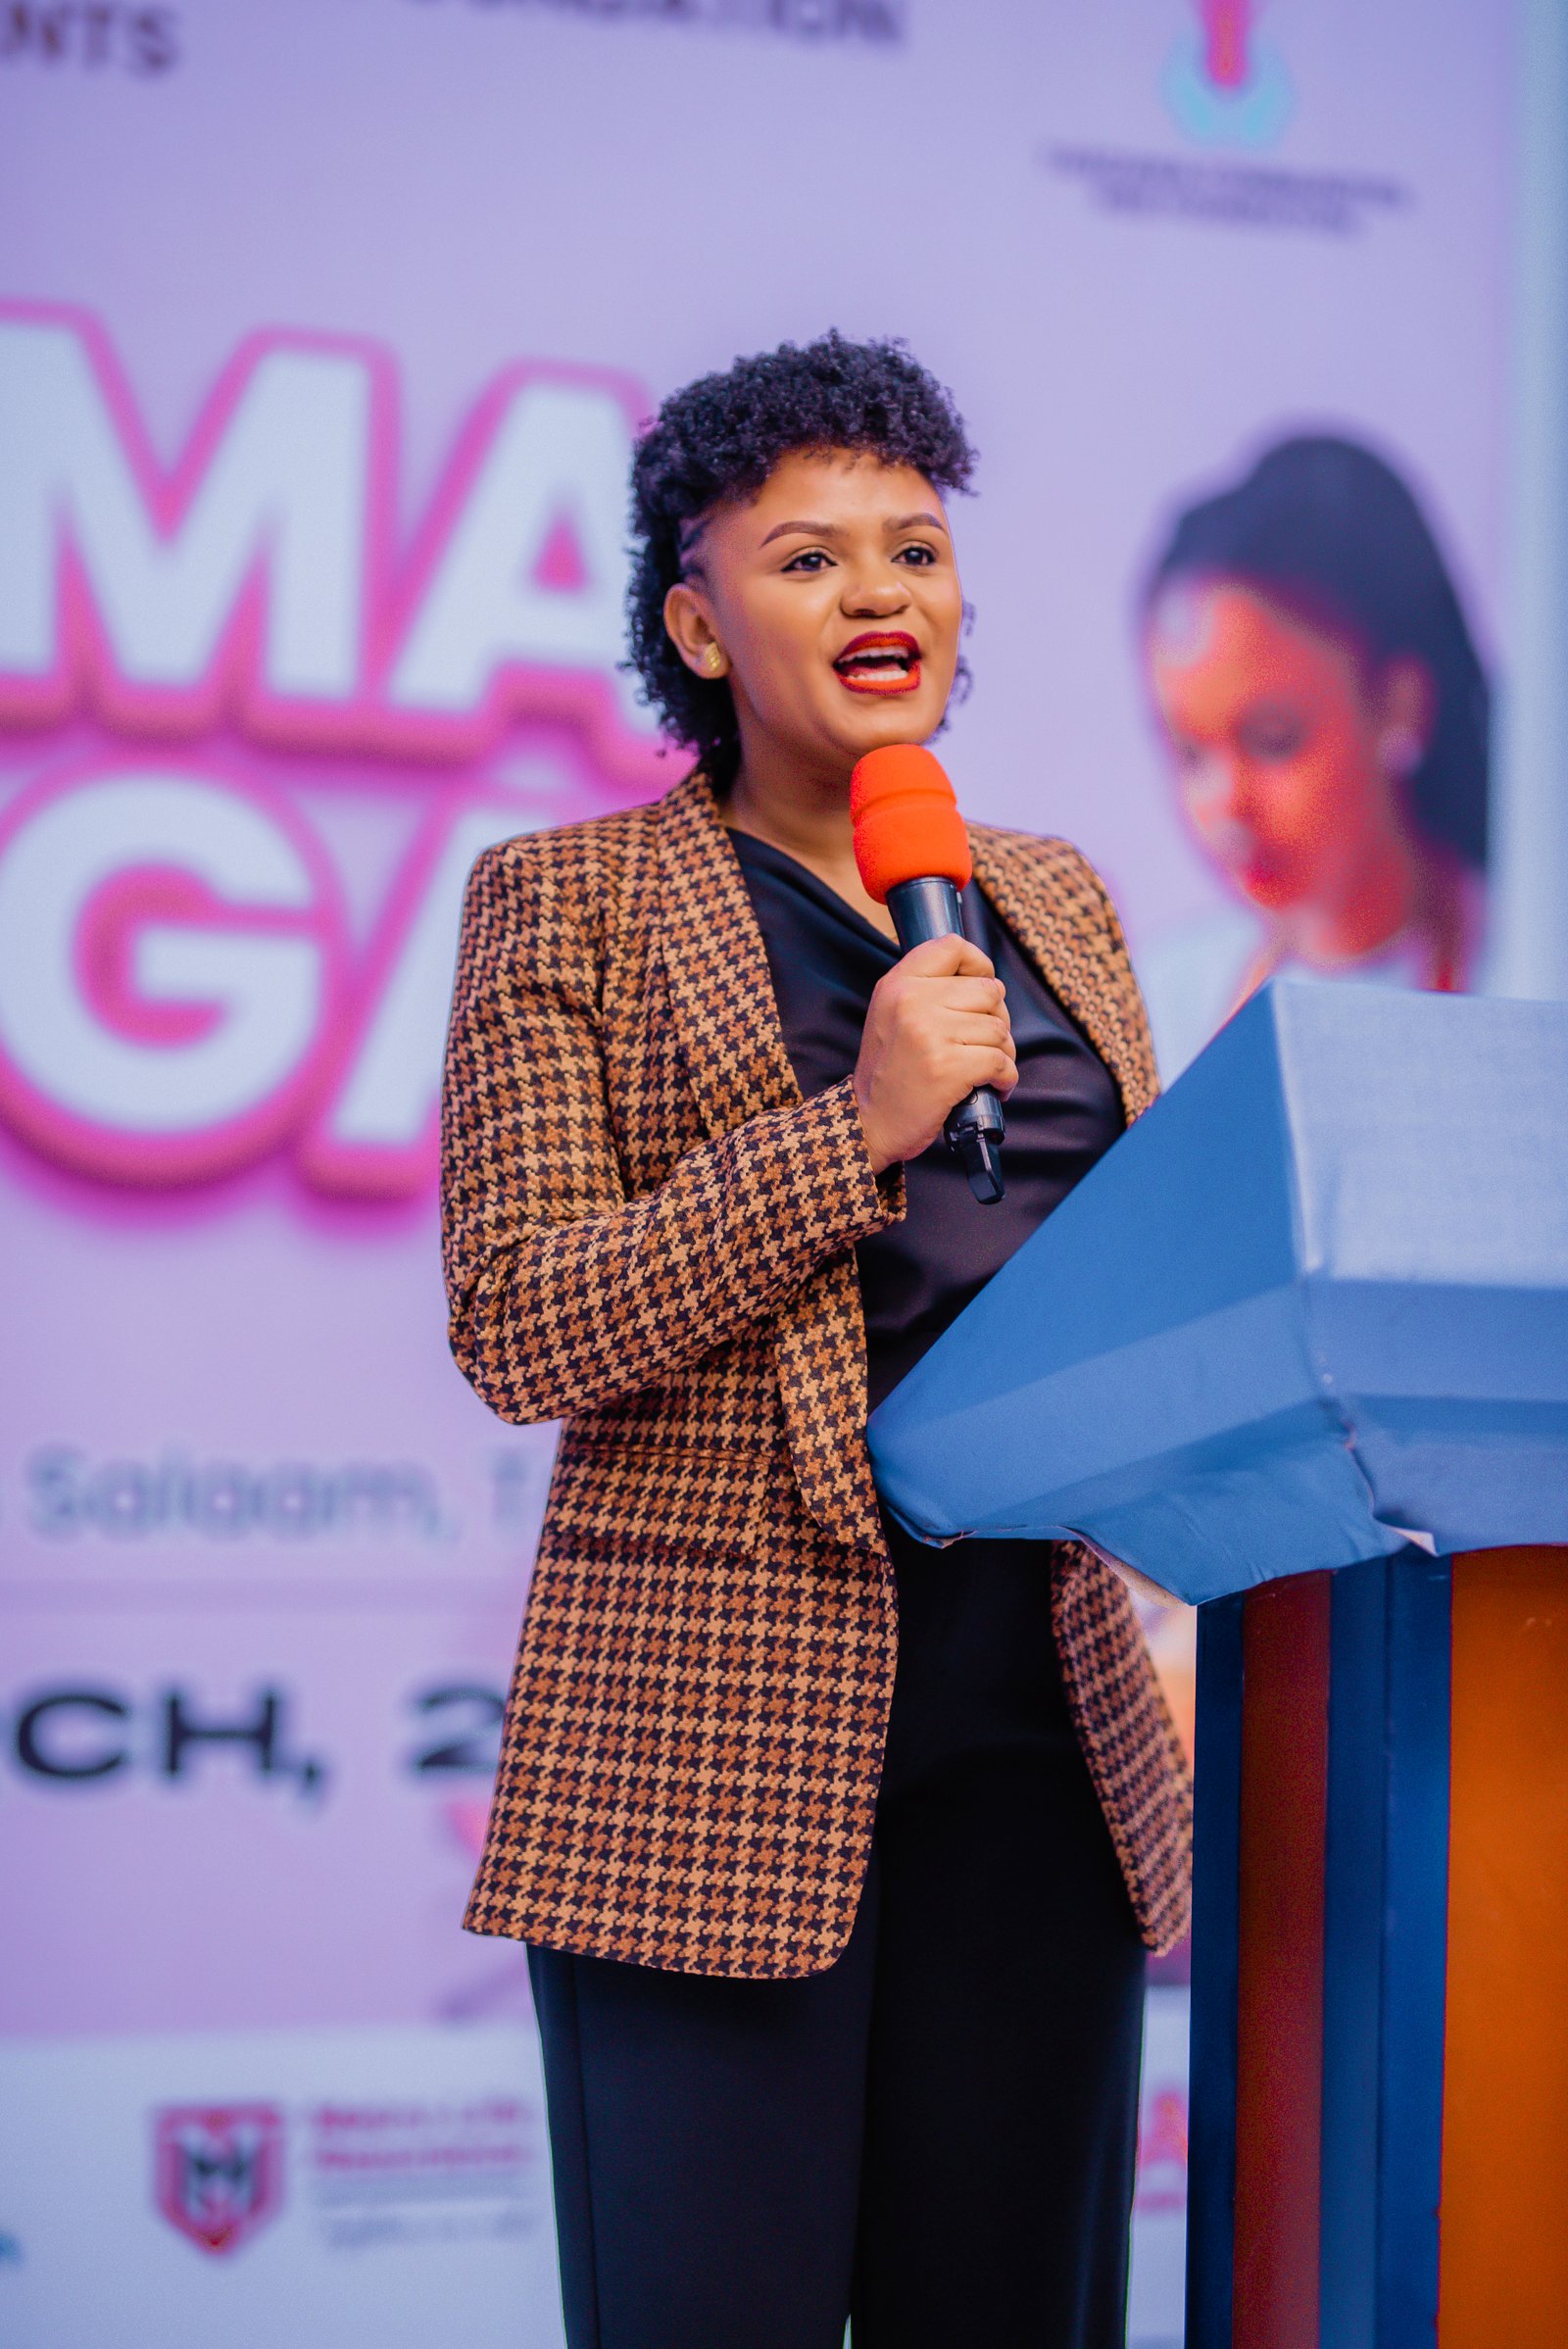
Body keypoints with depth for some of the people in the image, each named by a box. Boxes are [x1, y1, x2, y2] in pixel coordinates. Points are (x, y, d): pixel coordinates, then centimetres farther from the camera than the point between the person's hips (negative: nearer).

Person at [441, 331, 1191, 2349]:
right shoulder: (564, 902, 2)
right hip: (715, 1734, -4)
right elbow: (519, 1327, -7)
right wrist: (859, 1124, -15)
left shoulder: (1053, 902, 17)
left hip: (1045, 1722, 5)